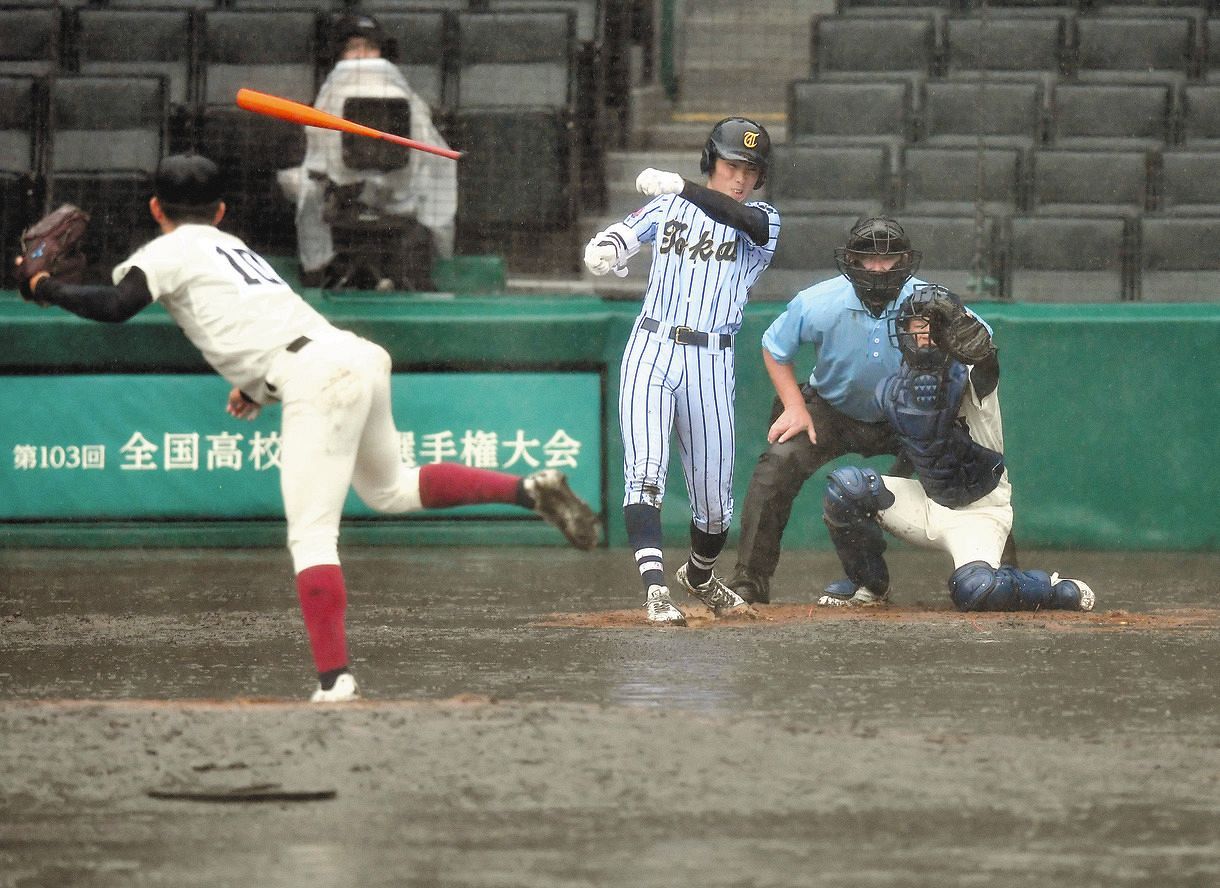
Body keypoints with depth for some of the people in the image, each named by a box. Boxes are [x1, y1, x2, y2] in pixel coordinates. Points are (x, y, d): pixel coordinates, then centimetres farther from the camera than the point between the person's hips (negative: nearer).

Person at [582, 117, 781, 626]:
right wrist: (603, 251, -22)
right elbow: (618, 238, 3)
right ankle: (655, 589, -29)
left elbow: (741, 217, -19)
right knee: (645, 471, -19)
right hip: (650, 352, 0)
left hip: (709, 363, 0)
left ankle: (699, 577, 35)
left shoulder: (763, 221, 5)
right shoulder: (668, 206, 11)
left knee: (713, 491, 6)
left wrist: (680, 187, -29)